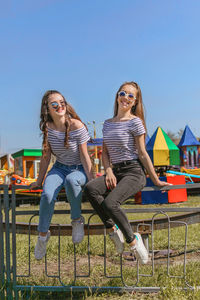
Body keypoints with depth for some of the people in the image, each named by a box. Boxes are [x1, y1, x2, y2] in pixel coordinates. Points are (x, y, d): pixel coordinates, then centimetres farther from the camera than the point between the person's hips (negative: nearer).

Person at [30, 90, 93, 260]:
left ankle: (77, 220, -14)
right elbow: (46, 155, 3)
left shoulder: (76, 126, -17)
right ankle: (43, 234, -3)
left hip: (79, 169, -3)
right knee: (47, 194, -27)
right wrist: (39, 180, 6)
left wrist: (91, 180, -15)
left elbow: (84, 156, -13)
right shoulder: (47, 127, -5)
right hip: (59, 168, 3)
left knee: (71, 180, -40)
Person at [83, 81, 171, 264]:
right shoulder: (108, 124, 15)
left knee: (110, 203, -30)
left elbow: (142, 154, -3)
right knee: (90, 189, -26)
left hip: (134, 172, -5)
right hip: (115, 171, 6)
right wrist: (109, 170, -2)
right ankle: (113, 230, -11)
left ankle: (133, 240, -8)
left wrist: (156, 180, -4)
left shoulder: (135, 122, -3)